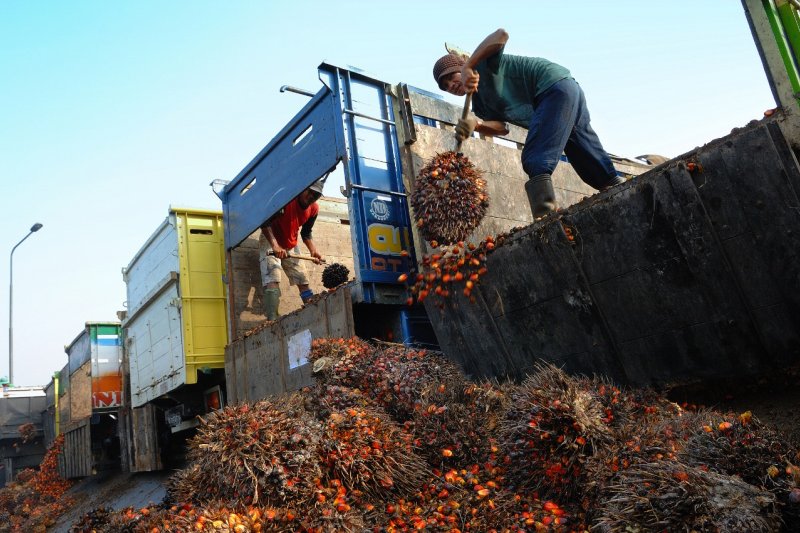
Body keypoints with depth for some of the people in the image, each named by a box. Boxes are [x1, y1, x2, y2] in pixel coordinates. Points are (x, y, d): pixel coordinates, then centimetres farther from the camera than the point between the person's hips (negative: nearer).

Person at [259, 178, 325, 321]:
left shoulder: (314, 209, -7)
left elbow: (306, 233, 7)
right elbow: (264, 221, -27)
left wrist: (313, 251, -10)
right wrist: (275, 245, -39)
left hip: (291, 246, 6)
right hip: (270, 241, -6)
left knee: (303, 280, 4)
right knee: (272, 280, -20)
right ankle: (272, 320, -28)